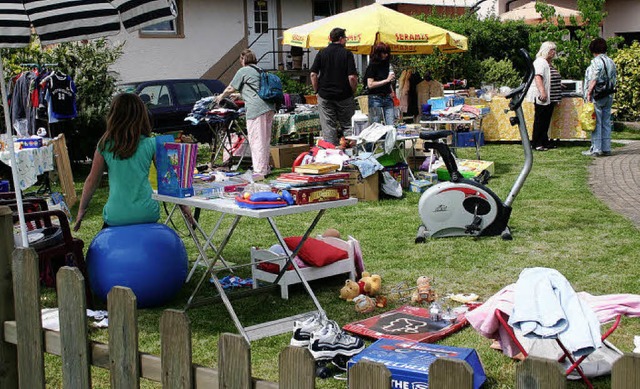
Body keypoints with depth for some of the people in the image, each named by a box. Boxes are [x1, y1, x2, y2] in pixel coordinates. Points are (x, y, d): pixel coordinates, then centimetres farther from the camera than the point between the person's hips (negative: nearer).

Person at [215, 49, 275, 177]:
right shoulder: (259, 70, 23)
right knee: (265, 139, 14)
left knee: (256, 140, -6)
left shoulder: (243, 71, 0)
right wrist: (238, 95, 46)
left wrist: (221, 97, 25)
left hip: (256, 108, -8)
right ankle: (266, 168, 21)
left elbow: (230, 89, 7)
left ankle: (259, 171, -7)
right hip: (269, 107, 8)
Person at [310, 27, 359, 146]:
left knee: (328, 128, 4)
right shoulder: (347, 54, -7)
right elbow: (352, 77, -13)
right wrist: (353, 91, 2)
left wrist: (317, 91, 8)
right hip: (344, 96, -2)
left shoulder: (322, 53, 2)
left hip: (324, 95, 2)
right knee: (346, 125, 10)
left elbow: (313, 74, -1)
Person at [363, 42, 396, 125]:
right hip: (376, 99, -5)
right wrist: (386, 80, -14)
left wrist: (391, 91, 7)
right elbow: (370, 85, -14)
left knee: (391, 125, -2)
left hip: (387, 98, 5)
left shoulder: (387, 65, 11)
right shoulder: (373, 66, -7)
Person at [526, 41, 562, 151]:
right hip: (542, 97, -10)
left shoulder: (548, 63, 21)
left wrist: (559, 85, 36)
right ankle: (536, 143, -4)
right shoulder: (540, 62, -12)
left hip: (549, 98, 10)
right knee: (540, 121, -7)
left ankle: (544, 142, 17)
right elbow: (537, 77, -24)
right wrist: (542, 91, -33)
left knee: (546, 121, 12)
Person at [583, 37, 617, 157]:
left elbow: (594, 79, -18)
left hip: (597, 97, -8)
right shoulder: (611, 62, 12)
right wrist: (610, 91, 19)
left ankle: (596, 149, -4)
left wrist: (589, 93, -14)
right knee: (606, 122, 10)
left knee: (596, 123, -4)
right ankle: (606, 148, 12)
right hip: (609, 96, 8)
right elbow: (614, 79, 13)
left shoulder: (596, 62, -12)